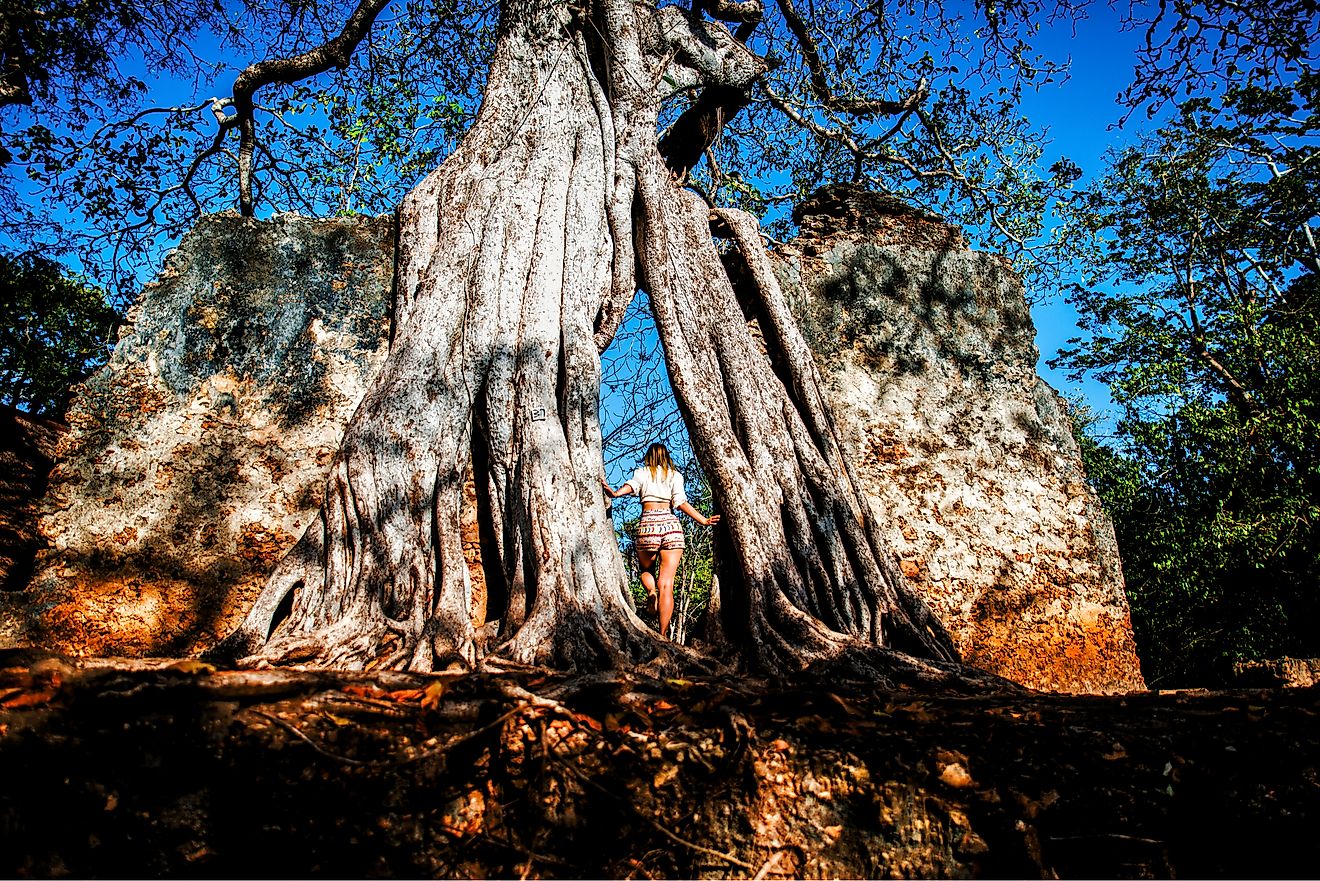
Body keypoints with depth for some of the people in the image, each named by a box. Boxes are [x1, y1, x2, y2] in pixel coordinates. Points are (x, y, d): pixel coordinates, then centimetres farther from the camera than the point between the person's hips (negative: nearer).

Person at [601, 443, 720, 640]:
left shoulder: (641, 472, 16)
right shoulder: (675, 475, 17)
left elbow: (632, 485, -7)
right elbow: (680, 502, 1)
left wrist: (615, 493, -24)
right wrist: (703, 520, 1)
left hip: (648, 523, 0)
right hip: (670, 523, 0)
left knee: (645, 569, 25)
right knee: (666, 583, -1)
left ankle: (652, 592, -7)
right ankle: (663, 636, -10)